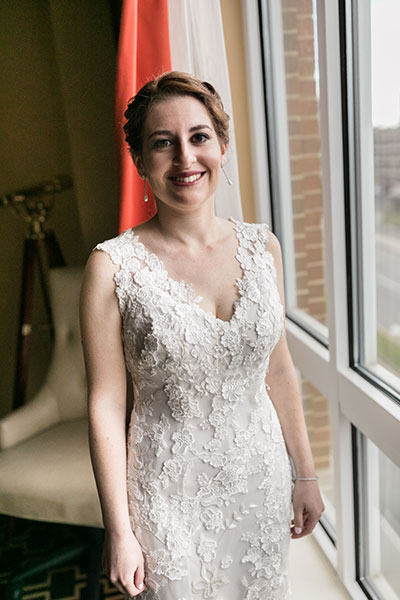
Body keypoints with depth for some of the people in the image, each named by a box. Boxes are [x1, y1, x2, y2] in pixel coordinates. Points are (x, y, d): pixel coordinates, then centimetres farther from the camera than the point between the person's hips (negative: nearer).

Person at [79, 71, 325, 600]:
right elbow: (106, 405, -11)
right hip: (169, 494, -3)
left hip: (261, 477, 4)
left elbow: (278, 369, 4)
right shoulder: (113, 267, -15)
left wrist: (305, 474, 9)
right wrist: (119, 531, -8)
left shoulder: (262, 246, -3)